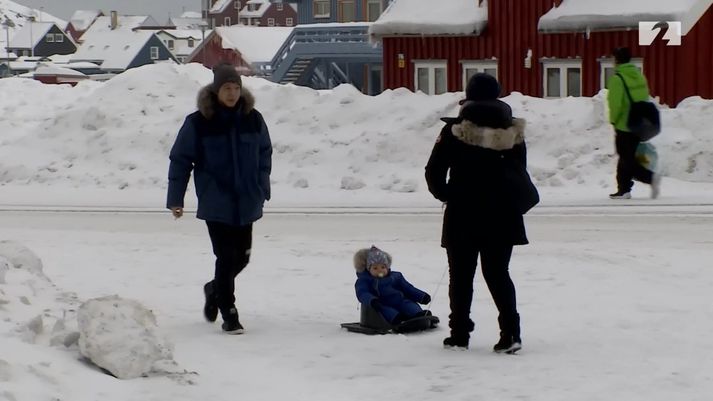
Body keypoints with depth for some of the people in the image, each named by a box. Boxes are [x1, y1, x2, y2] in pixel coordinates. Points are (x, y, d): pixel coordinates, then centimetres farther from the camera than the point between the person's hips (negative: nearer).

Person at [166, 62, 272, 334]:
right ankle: (229, 315, 6)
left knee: (241, 256, 12)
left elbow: (265, 153, 14)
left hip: (246, 202, 4)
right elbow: (180, 160, -4)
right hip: (216, 203, -4)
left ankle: (215, 289, 41)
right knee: (226, 257, -6)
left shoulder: (253, 119, 1)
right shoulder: (198, 122, -9)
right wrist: (175, 199, -5)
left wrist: (262, 187, 8)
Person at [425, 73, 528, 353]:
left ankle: (459, 333, 11)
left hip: (463, 216, -3)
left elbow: (434, 172, -7)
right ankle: (510, 333, -2)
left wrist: (447, 195, 10)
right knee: (498, 274, 9)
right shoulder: (512, 130, -1)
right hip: (502, 215, 3)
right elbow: (520, 171, 7)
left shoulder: (455, 131, -10)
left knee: (461, 275, 9)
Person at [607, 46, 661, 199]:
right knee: (627, 157, 17)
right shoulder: (639, 76, 8)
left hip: (624, 125, -7)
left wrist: (613, 120, -3)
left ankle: (650, 177, -22)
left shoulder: (617, 78, -15)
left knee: (627, 161, -3)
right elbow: (645, 99, 11)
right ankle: (623, 189, 21)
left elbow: (615, 103, -18)